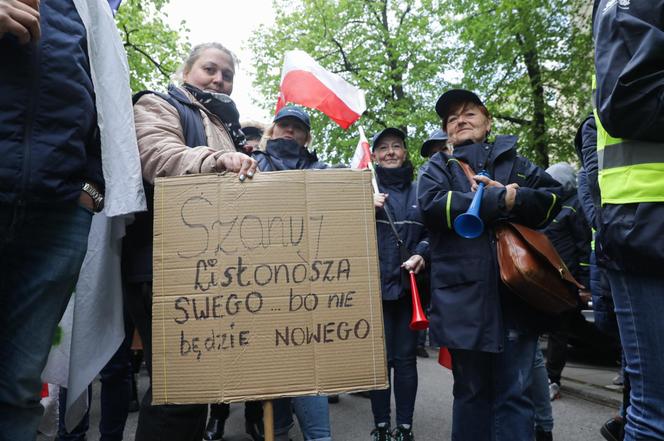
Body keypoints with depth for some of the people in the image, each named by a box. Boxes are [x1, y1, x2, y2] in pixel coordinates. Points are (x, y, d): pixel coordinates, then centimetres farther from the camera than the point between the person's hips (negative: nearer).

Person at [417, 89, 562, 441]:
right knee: (471, 392, 11)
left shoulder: (514, 162, 18)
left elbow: (553, 196, 8)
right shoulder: (438, 167, 12)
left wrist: (516, 200, -10)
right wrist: (500, 200, -11)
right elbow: (432, 205, -9)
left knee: (514, 393, 6)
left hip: (516, 293, 1)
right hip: (464, 297, -1)